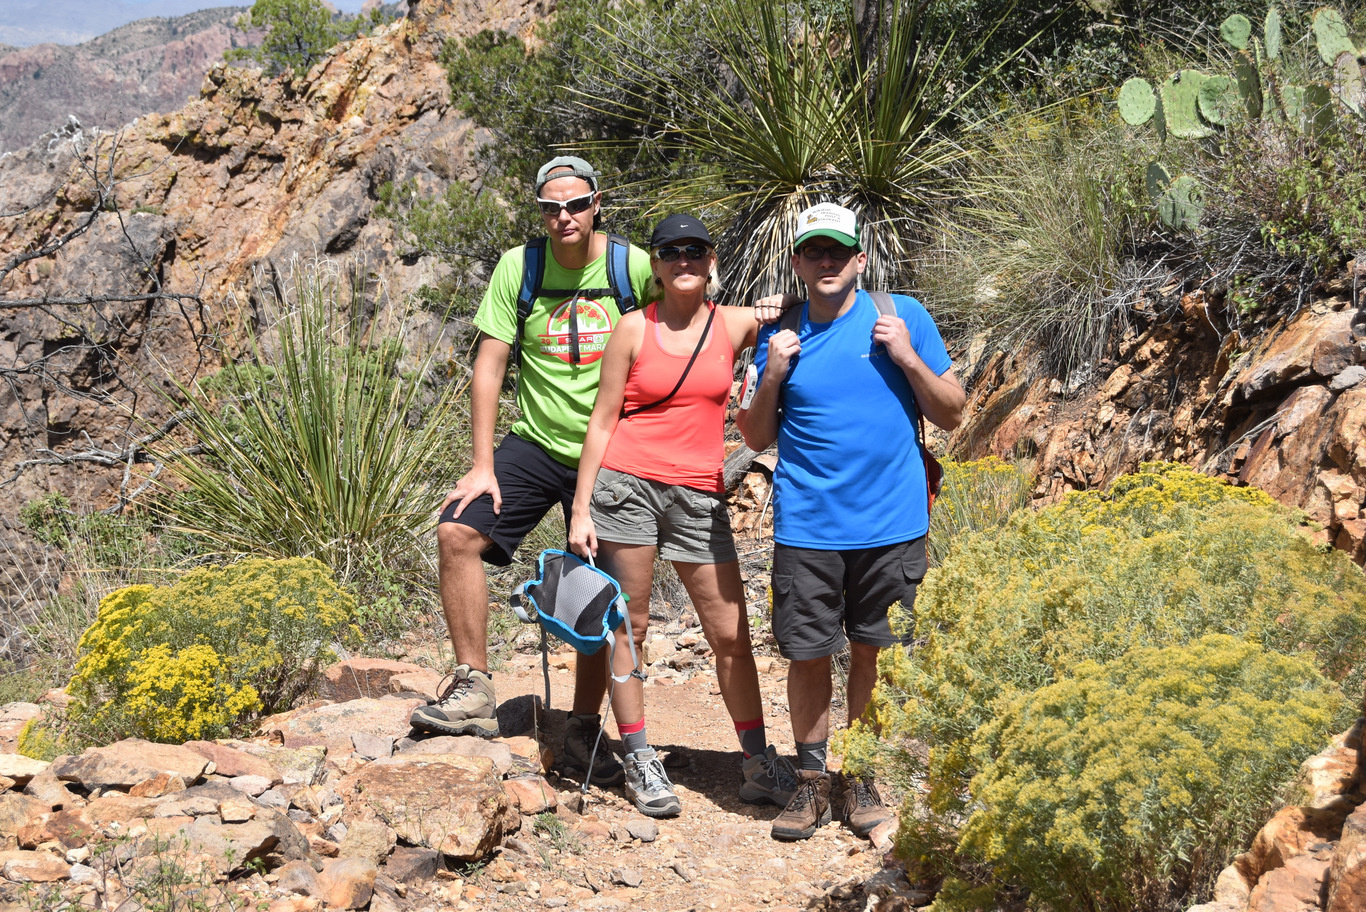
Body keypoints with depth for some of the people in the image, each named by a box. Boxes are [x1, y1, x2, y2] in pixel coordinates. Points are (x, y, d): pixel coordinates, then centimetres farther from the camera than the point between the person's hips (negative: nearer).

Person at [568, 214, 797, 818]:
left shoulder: (737, 326, 6)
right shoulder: (634, 329, 2)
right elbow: (602, 421, 3)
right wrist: (581, 509, -2)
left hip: (699, 496, 2)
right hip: (627, 483, -2)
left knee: (731, 634, 2)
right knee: (629, 626, 2)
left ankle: (758, 765, 13)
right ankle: (639, 761, 13)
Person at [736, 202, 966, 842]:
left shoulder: (902, 317, 2)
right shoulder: (778, 336, 5)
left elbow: (952, 416, 4)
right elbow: (757, 438, 9)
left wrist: (908, 359, -11)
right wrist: (773, 376, -7)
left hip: (891, 523, -1)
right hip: (808, 524, 1)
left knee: (872, 652, 8)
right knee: (808, 653, 4)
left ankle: (862, 779, 23)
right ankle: (811, 780, 19)